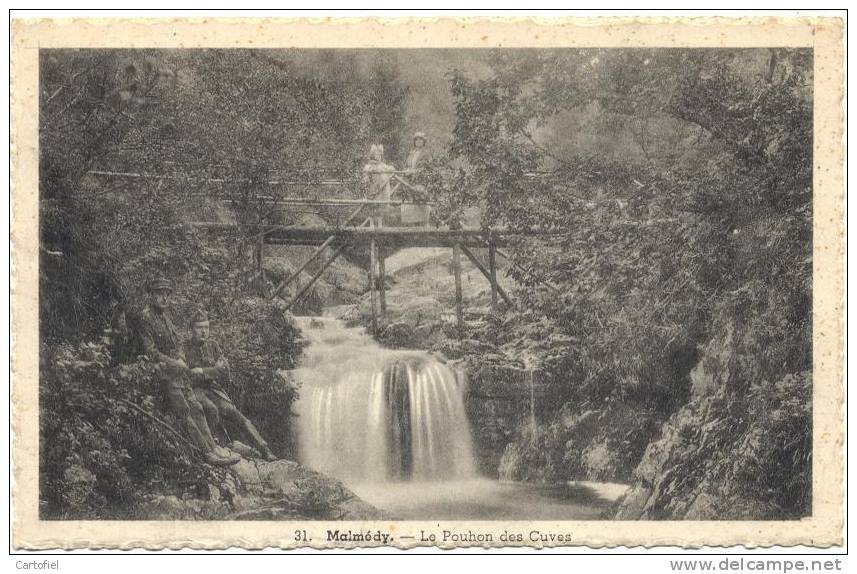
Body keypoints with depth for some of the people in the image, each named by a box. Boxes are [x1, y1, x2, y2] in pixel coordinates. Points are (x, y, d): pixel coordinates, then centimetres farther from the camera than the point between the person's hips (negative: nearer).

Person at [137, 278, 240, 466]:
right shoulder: (145, 318, -11)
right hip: (162, 372, -8)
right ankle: (207, 452, -14)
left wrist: (180, 360, 2)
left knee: (196, 408, 3)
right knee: (184, 412, -11)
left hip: (176, 367, 8)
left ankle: (212, 447, 3)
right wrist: (173, 363, -12)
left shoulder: (166, 314, 15)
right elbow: (150, 351, -15)